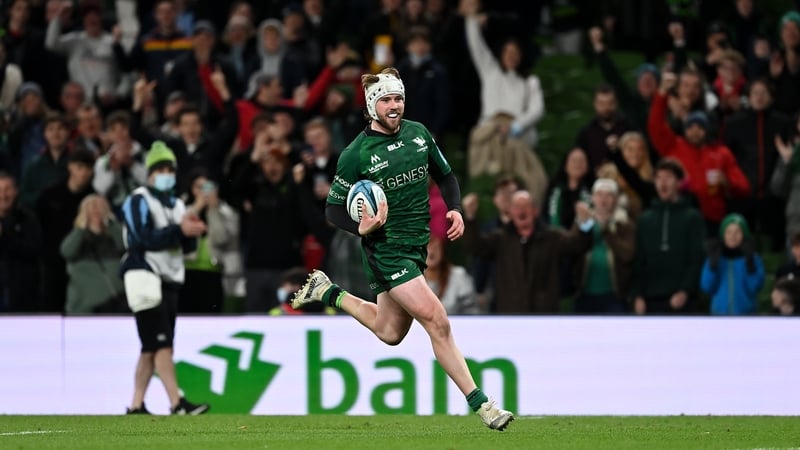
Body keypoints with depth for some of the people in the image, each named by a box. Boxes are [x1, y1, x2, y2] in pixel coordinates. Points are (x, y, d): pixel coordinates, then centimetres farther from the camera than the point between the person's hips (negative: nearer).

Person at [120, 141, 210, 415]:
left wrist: (192, 233, -7)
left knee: (151, 348, 8)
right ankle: (177, 404, -19)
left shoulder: (176, 205, 18)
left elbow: (186, 248, 15)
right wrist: (179, 230, -23)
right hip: (145, 277, -8)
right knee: (162, 343, -13)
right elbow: (145, 240, -18)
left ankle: (136, 406, 12)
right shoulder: (138, 202, -5)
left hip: (169, 281, 8)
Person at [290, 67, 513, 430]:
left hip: (417, 246, 7)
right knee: (438, 322, -17)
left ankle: (328, 293, 39)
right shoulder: (356, 154, -13)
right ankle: (479, 404, -12)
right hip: (386, 248, -7)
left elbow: (445, 176, 17)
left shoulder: (418, 133, 3)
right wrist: (361, 227, -26)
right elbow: (334, 208, -7)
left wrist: (455, 210, -1)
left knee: (389, 333, 19)